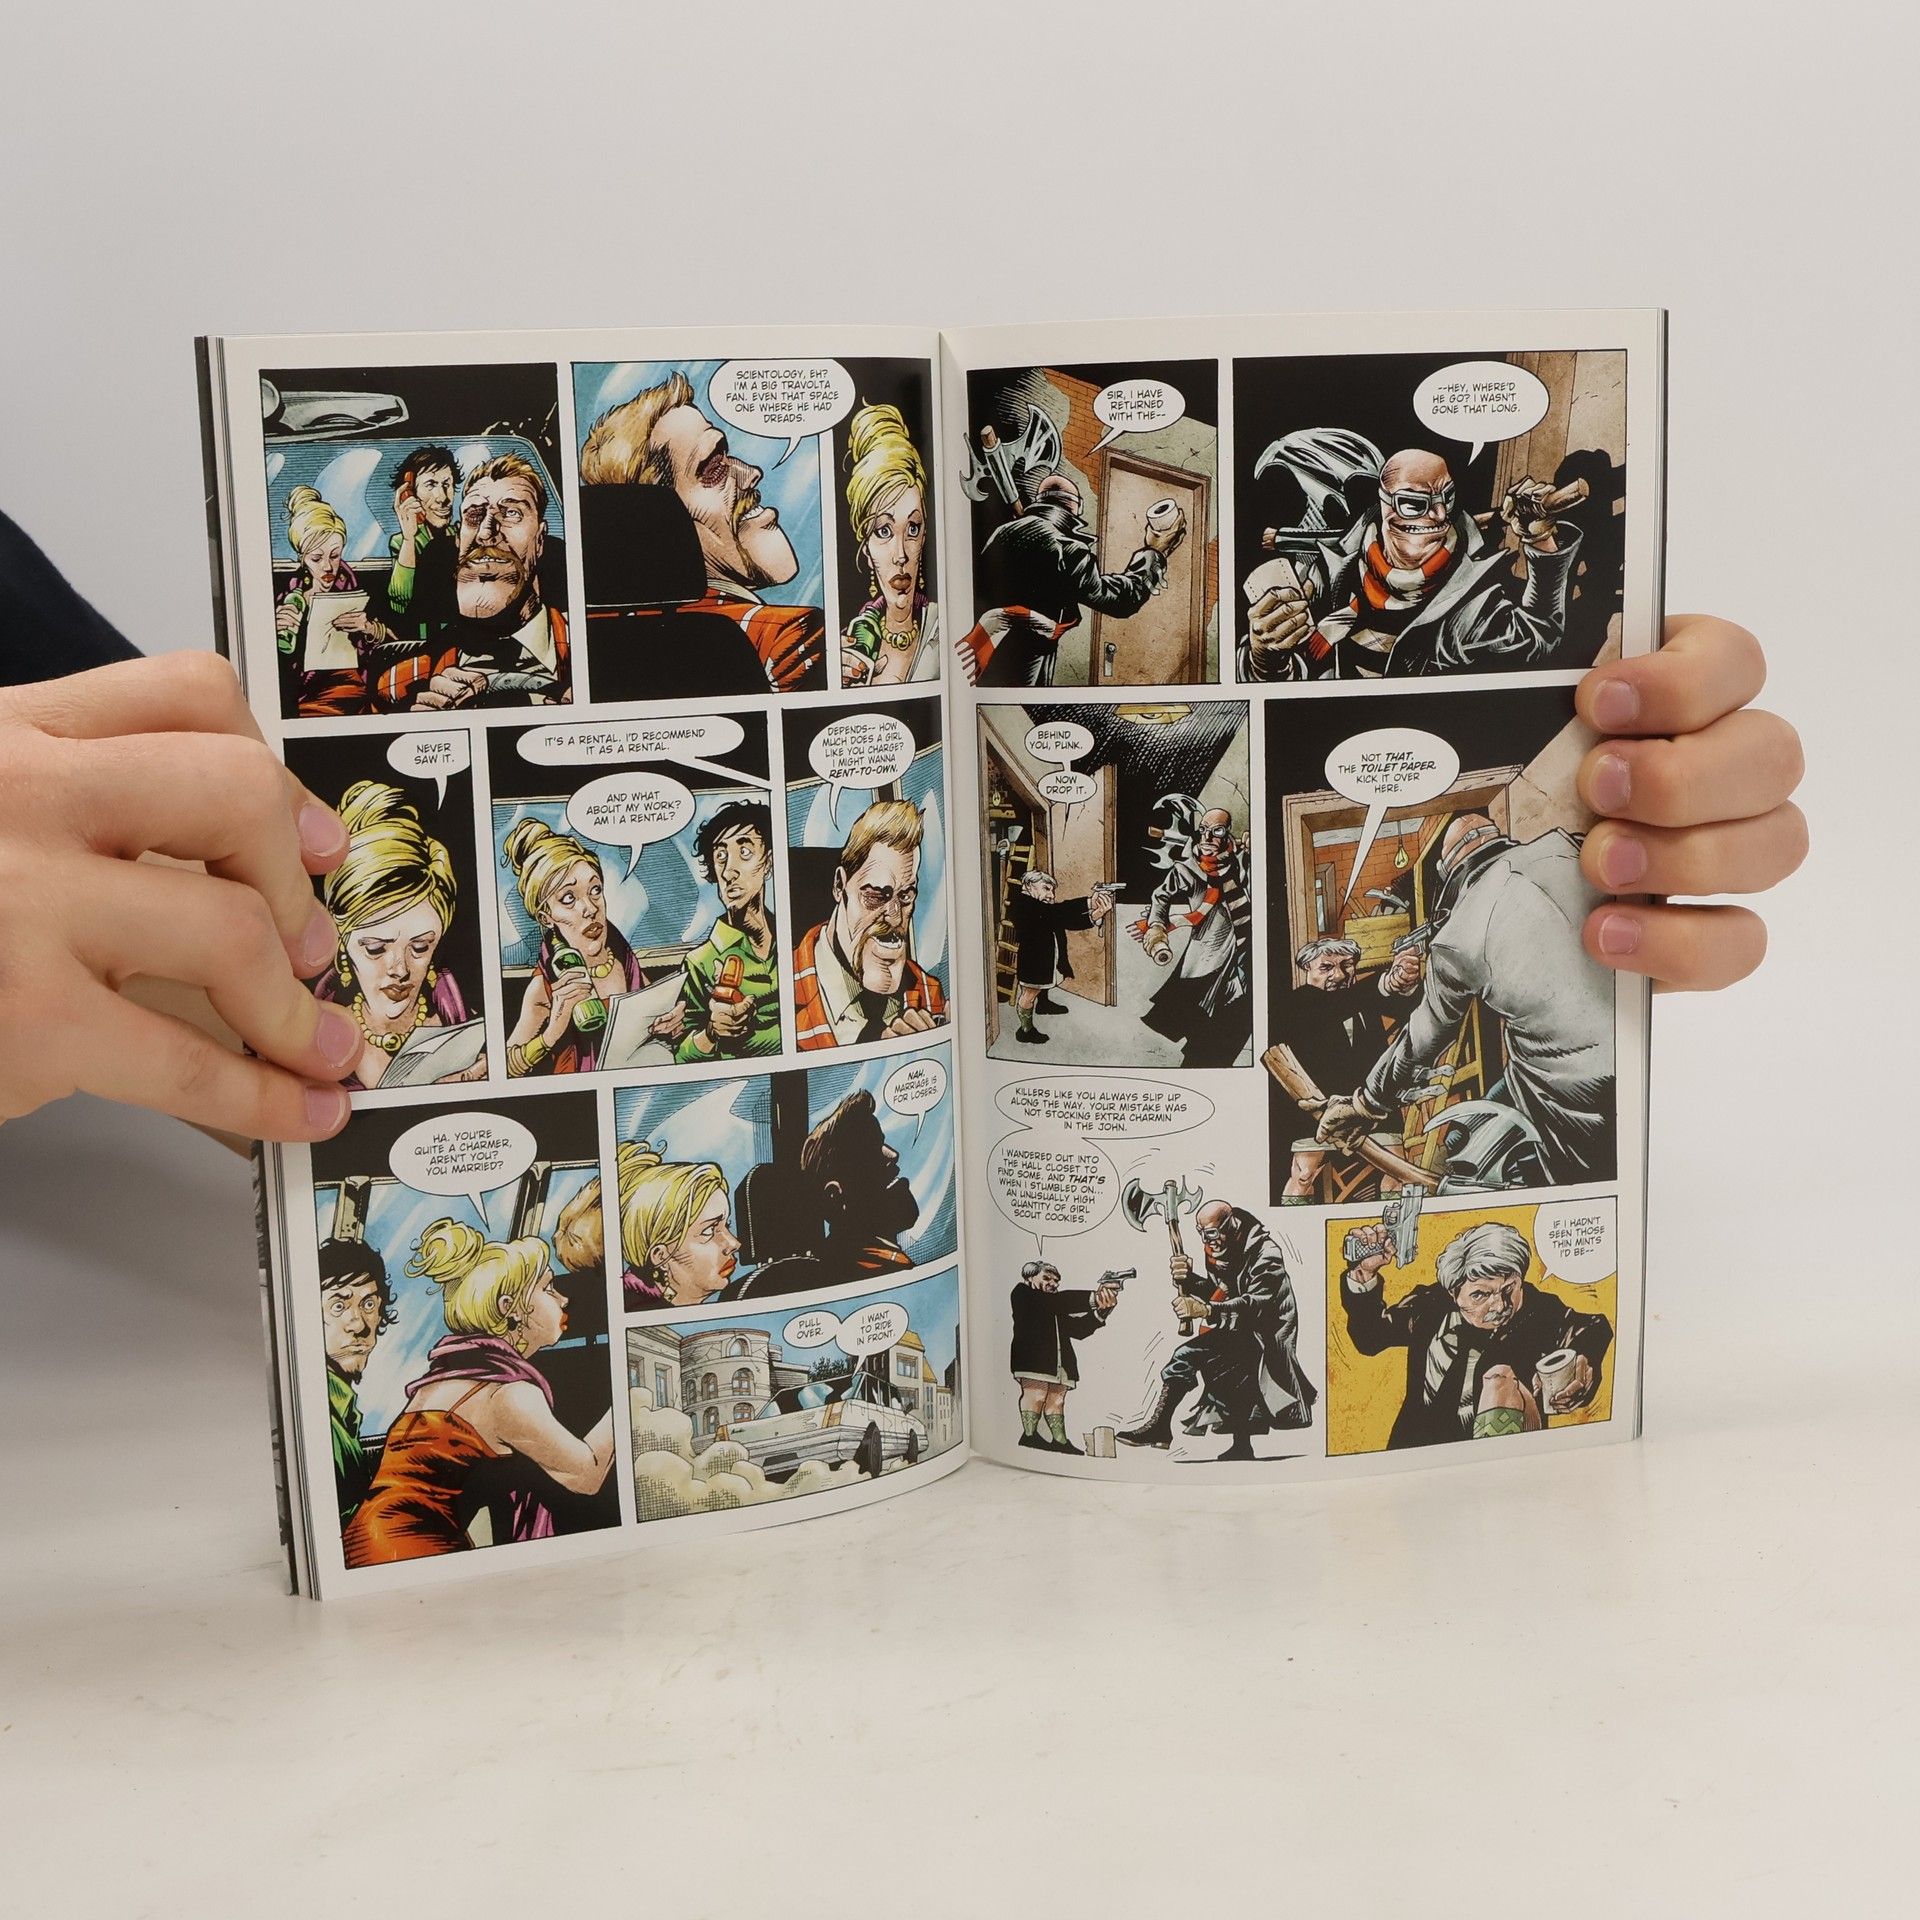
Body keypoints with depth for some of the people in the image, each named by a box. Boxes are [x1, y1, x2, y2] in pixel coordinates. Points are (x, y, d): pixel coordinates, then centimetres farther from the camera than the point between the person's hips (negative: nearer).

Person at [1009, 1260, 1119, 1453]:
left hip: (1059, 1364, 6)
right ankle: (1029, 1435, -19)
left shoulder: (1058, 1308, 28)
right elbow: (1055, 1302, -9)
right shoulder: (1022, 1294, 9)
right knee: (1035, 1394, -16)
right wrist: (1094, 1298, -18)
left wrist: (1101, 1309, -9)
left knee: (1056, 1399, -1)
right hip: (1033, 1358, -6)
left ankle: (1060, 1441, -6)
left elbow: (1080, 1329, 12)